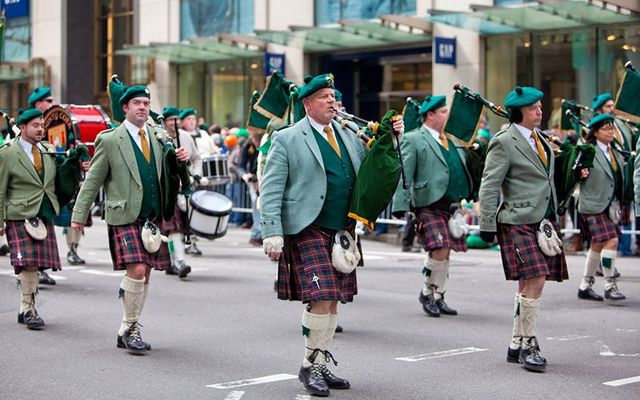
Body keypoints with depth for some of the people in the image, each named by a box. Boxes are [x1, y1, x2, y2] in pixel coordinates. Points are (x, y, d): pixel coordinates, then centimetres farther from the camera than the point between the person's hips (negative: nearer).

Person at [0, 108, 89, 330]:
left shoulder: (49, 151, 14)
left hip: (45, 216, 5)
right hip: (20, 217, -5)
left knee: (37, 263, 3)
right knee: (28, 262, -12)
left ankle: (26, 309, 16)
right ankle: (28, 309, -3)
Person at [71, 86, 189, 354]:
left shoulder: (157, 137, 12)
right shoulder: (110, 140, -2)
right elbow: (92, 180, 0)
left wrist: (182, 158, 1)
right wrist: (79, 216, -3)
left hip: (152, 219, 6)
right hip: (125, 218, -5)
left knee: (145, 275, 8)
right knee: (136, 270, -16)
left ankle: (127, 332, 20)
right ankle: (130, 328, -1)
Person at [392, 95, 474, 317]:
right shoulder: (413, 140, -3)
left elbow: (464, 168, 27)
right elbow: (404, 175, -9)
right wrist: (401, 206, -16)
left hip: (453, 206, 7)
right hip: (430, 206, -7)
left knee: (445, 254, 10)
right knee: (439, 251, -16)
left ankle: (438, 297, 22)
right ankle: (427, 293, 5)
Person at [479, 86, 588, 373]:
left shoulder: (540, 139, 16)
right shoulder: (504, 142, -8)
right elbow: (489, 186, -10)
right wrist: (487, 225, -14)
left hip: (544, 221, 8)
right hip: (519, 223, -8)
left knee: (529, 285, 11)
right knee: (534, 282, -15)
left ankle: (517, 346, 20)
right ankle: (527, 345, -4)